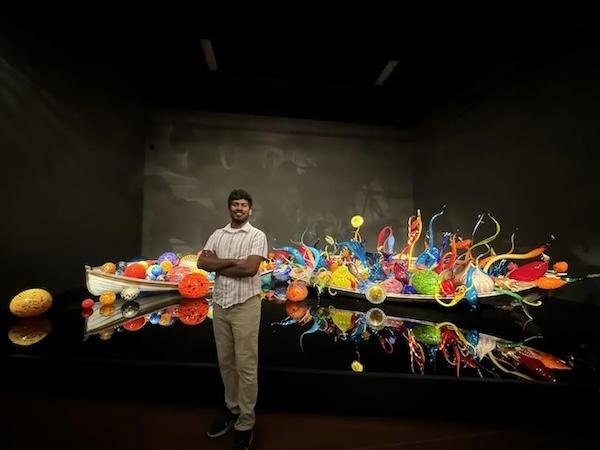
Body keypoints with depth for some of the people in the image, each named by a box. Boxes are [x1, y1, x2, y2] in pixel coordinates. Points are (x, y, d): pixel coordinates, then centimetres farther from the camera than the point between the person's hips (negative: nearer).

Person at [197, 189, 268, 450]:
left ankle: (245, 424, 19)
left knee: (246, 365, 3)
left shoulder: (257, 236, -6)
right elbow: (202, 263, -3)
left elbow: (250, 268, -19)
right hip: (219, 304, 5)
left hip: (245, 305, -5)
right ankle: (232, 410, 36)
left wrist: (218, 264, -9)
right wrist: (232, 262, -14)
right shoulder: (217, 235, 9)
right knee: (225, 362, 17)